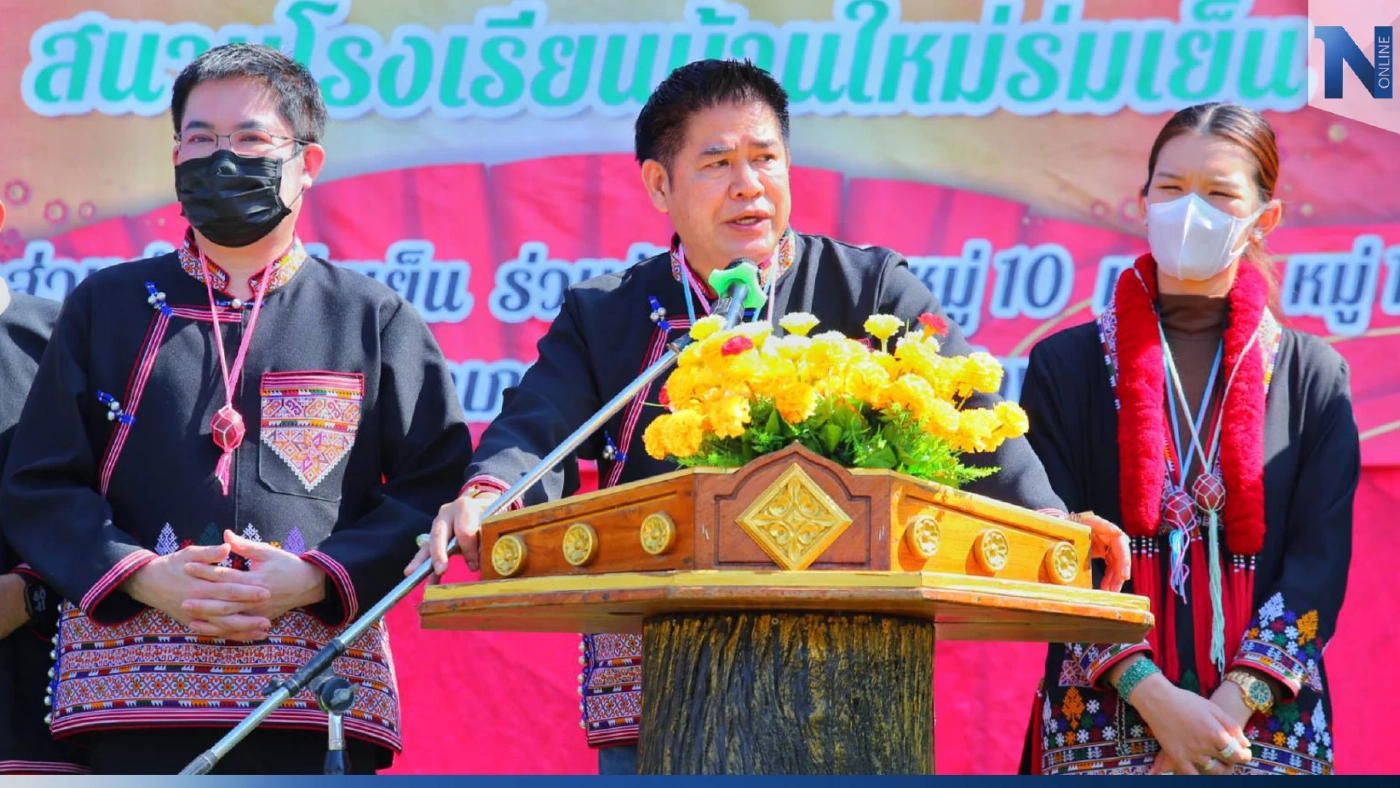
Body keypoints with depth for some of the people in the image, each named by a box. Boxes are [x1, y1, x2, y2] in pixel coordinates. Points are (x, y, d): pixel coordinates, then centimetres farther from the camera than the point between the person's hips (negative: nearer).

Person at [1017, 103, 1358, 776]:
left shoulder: (1311, 376, 5)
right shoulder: (1066, 366, 4)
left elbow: (1320, 562, -2)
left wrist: (1233, 705, -15)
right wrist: (1157, 698, -15)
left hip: (1271, 727, 0)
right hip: (1107, 724, 0)